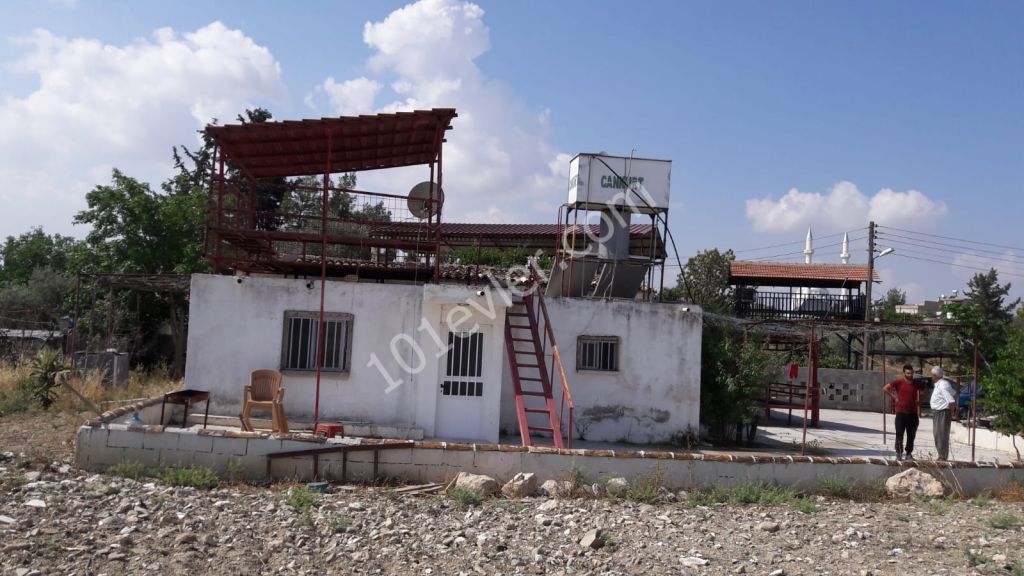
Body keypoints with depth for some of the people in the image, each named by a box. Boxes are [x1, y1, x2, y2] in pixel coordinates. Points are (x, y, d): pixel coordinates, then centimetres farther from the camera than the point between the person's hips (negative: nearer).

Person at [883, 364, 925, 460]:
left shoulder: (917, 384, 5)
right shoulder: (898, 382, -4)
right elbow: (885, 389, -3)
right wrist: (894, 397, -6)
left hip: (913, 414, 3)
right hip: (901, 413, -3)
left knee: (911, 436, 8)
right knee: (899, 435, -1)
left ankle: (909, 453, 17)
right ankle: (899, 453, 6)